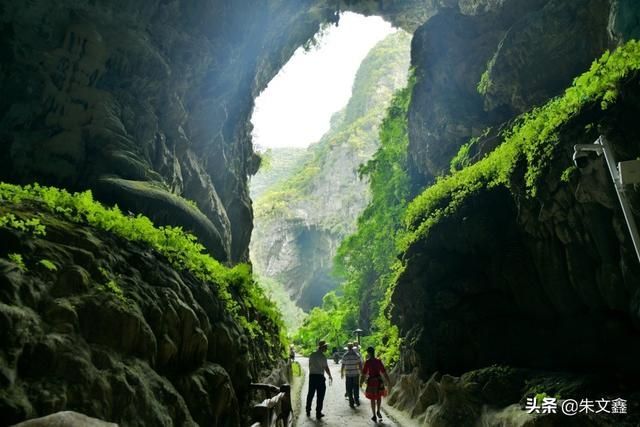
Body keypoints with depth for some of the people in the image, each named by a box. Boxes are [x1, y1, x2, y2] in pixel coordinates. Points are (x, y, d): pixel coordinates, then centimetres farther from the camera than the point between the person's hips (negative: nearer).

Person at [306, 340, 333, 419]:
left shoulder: (312, 355, 5)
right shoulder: (322, 356, -14)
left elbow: (309, 365, 13)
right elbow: (326, 367, -12)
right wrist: (330, 376, 2)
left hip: (311, 376, 6)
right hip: (320, 376, -6)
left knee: (310, 394, 17)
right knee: (320, 395, 5)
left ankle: (308, 411, 28)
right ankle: (318, 413, 10)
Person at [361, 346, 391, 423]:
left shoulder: (367, 362, -14)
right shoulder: (379, 361, -6)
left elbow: (364, 373, -13)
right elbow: (384, 372, -3)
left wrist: (361, 382, -3)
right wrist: (388, 381, 7)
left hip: (371, 381, -2)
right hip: (379, 380, 2)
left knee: (372, 399, 12)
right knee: (379, 396, 26)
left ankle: (374, 416, 18)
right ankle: (378, 411, 24)